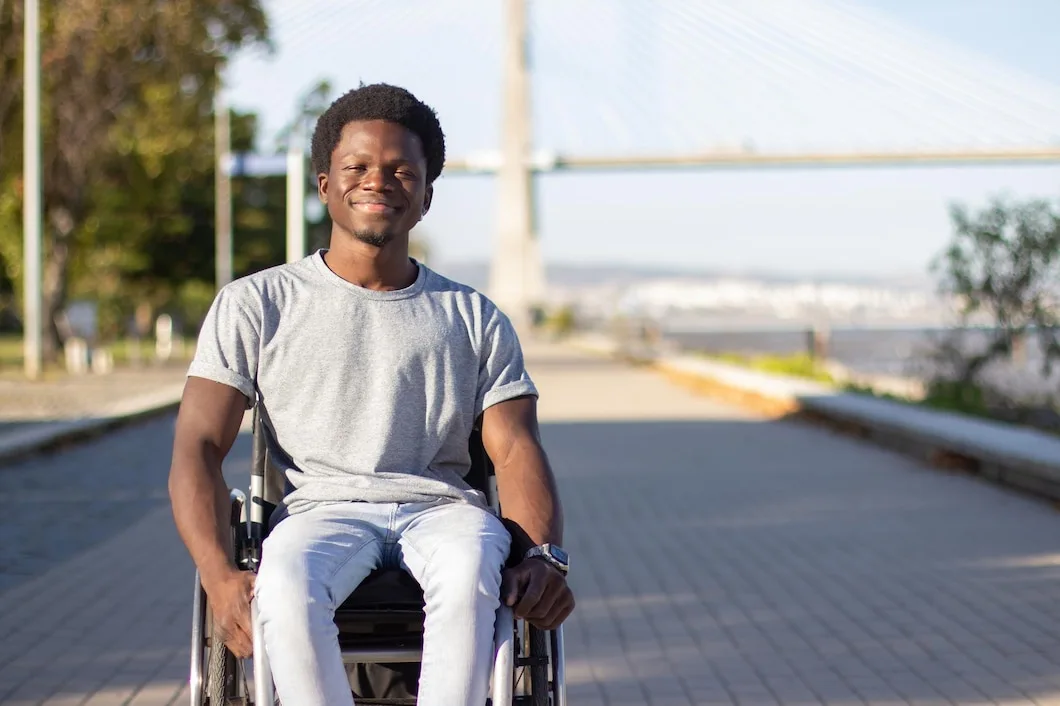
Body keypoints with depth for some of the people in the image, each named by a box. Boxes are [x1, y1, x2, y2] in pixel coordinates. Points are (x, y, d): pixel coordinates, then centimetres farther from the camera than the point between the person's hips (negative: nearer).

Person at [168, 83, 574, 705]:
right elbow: (199, 448, 4)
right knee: (287, 589, -38)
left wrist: (544, 556, -15)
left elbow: (516, 449, 7)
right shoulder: (254, 305, 12)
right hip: (320, 509, -1)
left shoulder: (476, 319, 18)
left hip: (443, 507, 1)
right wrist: (219, 576, -15)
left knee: (468, 573, -37)